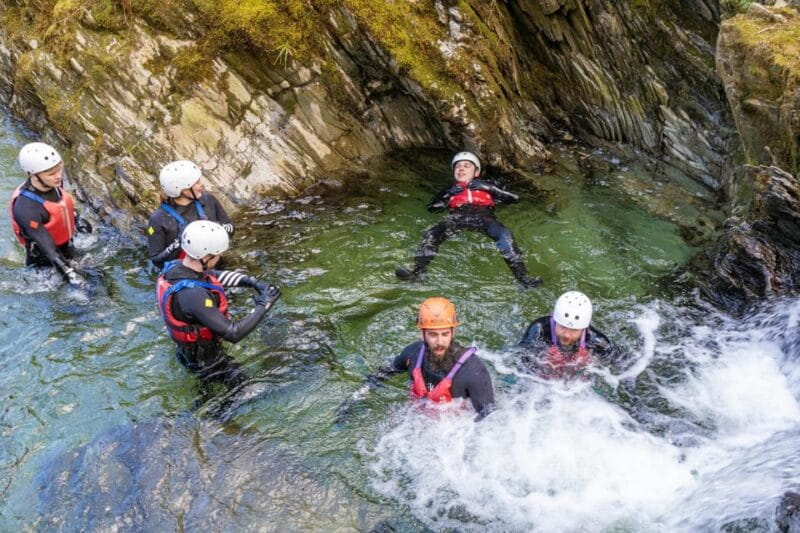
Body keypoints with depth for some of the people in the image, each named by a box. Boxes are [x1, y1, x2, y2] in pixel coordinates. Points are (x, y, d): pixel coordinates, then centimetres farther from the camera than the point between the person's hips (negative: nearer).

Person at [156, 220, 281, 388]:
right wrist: (263, 306, -25)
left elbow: (217, 275, 5)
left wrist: (254, 282, -4)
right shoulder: (193, 295, -40)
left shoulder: (174, 266, -13)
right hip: (205, 360, -8)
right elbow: (233, 333, -36)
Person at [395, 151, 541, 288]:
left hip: (483, 217, -2)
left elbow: (514, 198, 18)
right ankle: (417, 271, -41)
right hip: (457, 218, 2)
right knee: (431, 235, -27)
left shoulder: (485, 186, 30)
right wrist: (448, 194, 9)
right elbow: (431, 208, 24)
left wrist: (488, 187, 8)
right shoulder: (451, 191, 35)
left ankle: (522, 277, -42)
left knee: (504, 234, -33)